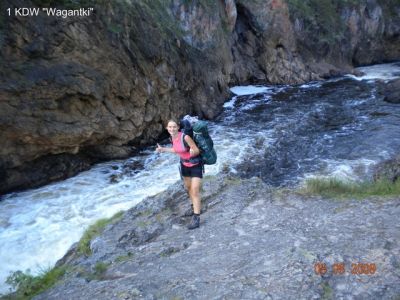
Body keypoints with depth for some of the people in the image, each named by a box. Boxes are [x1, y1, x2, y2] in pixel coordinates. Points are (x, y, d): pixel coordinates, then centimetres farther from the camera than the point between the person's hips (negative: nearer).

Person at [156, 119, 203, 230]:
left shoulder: (185, 137, -29)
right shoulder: (172, 138, -6)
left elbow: (197, 151, -25)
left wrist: (192, 152, -47)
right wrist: (163, 149, 10)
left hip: (196, 166, -8)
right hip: (184, 165, 8)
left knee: (195, 191, -11)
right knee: (188, 188, 21)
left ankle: (196, 218, -6)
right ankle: (195, 208, 42)